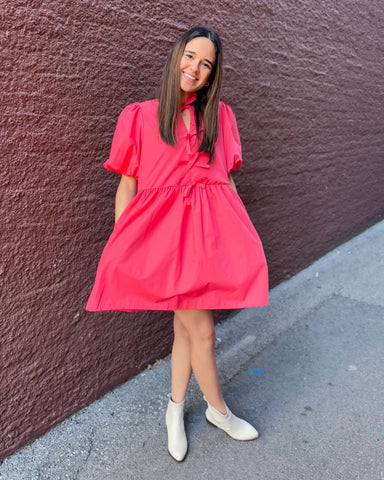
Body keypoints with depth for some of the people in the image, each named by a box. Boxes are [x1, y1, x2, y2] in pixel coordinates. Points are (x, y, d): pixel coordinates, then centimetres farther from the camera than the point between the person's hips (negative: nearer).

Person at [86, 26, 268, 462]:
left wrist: (237, 235, 10)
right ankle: (218, 410, 28)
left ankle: (175, 409, 35)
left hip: (210, 227, 3)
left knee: (185, 324, 12)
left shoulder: (219, 116, 15)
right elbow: (126, 185, 2)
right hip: (163, 228, -3)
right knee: (202, 331, -1)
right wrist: (120, 248, -3)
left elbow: (226, 179, 15)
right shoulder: (140, 116, 5)